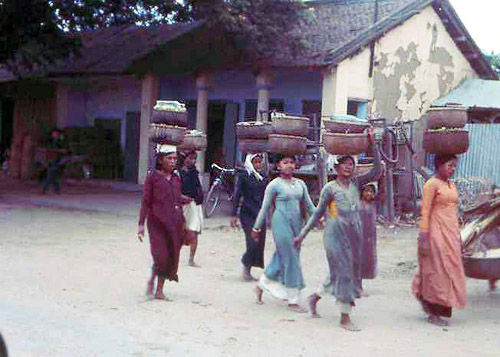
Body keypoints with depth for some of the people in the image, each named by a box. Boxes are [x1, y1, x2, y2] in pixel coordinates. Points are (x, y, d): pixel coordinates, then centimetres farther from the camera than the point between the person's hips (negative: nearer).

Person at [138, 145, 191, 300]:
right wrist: (141, 224, -6)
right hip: (157, 222, -5)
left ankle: (159, 290, 16)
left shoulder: (176, 178, 11)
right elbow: (145, 202, -3)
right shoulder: (152, 177, -3)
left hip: (174, 222, 5)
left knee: (171, 256, 5)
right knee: (161, 256, -11)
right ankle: (151, 281, 18)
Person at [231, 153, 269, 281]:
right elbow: (237, 196, -3)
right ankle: (246, 269, 5)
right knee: (253, 242, -13)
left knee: (260, 242, 3)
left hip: (260, 213, 5)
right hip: (247, 214, -5)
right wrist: (234, 215, -7)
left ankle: (248, 270, 14)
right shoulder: (244, 176, -3)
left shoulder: (264, 177, 10)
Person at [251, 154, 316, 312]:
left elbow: (309, 204, 12)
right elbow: (265, 207, 0)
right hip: (281, 222, -6)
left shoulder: (300, 184, 11)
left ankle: (261, 285, 32)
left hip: (297, 223, 6)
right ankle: (293, 300, 1)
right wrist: (256, 228, 2)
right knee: (290, 259, -6)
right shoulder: (275, 184, -4)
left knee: (281, 258, 11)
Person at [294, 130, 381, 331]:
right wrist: (302, 235, 0)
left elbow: (376, 172, 1)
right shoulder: (330, 188, -3)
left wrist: (373, 146, -4)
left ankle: (314, 298, 31)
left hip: (354, 235, 6)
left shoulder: (356, 183, 9)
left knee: (351, 271, 12)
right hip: (336, 234, -6)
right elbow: (318, 213, 1)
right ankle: (345, 318, 2)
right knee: (343, 272, -6)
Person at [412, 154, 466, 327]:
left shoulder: (451, 186, 15)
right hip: (436, 234, -8)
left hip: (451, 235, 8)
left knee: (449, 271, 10)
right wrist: (423, 239, -18)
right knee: (437, 272, -2)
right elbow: (425, 213, -13)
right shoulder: (432, 184, -9)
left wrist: (458, 238, 17)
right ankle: (433, 314, 7)